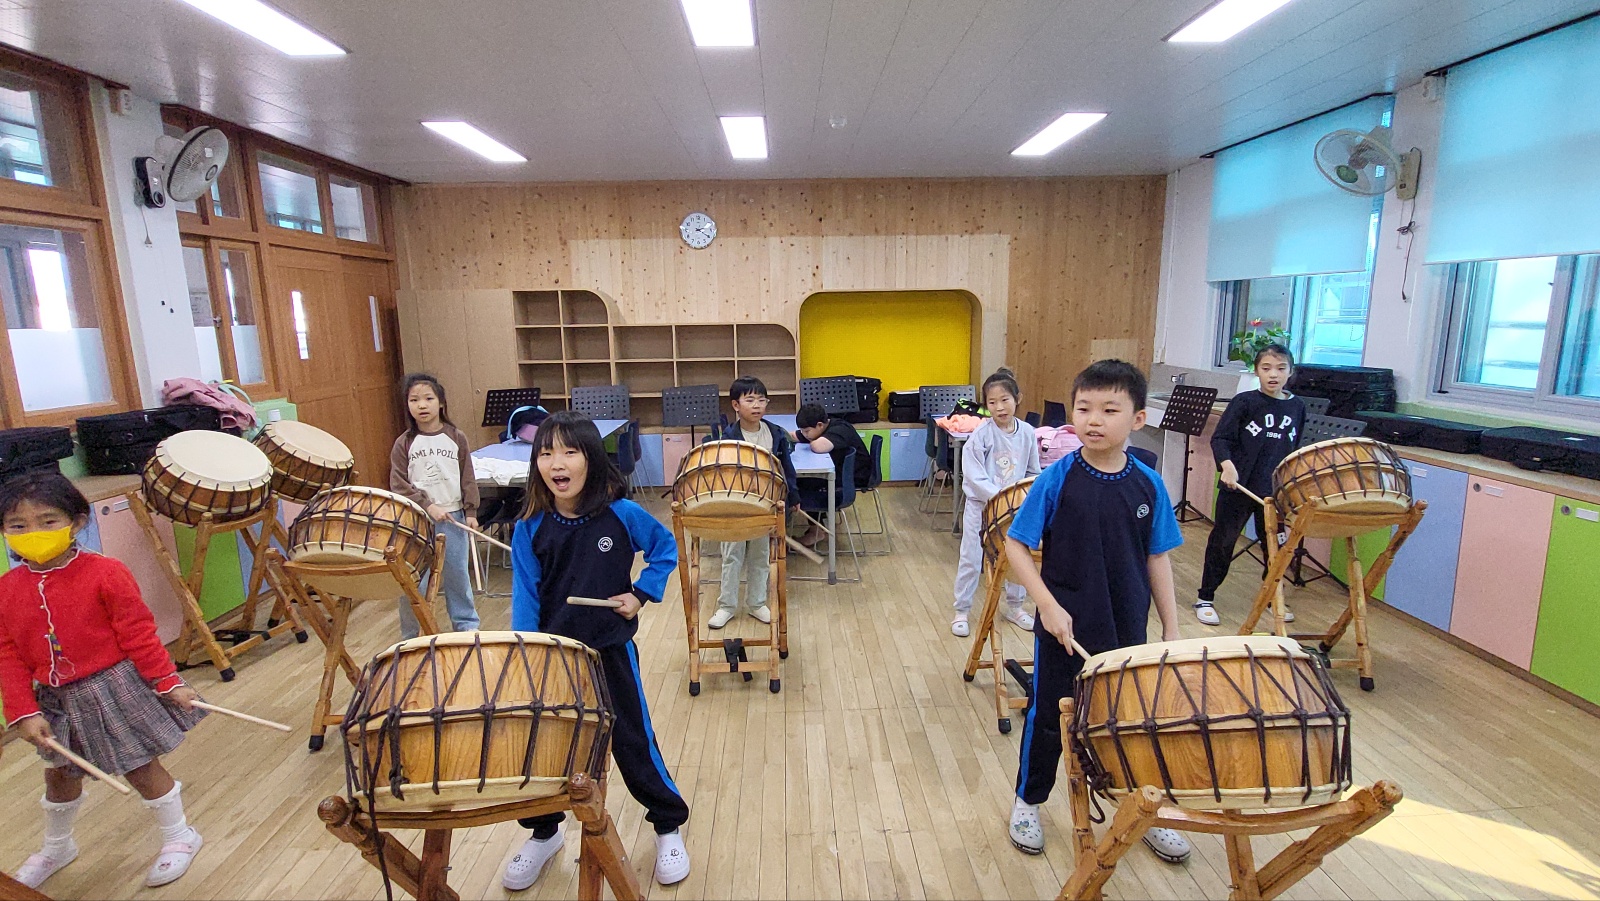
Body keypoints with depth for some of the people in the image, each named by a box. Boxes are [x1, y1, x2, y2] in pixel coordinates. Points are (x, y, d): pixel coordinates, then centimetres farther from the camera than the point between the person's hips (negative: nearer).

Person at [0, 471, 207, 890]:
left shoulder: (104, 573, -17)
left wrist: (168, 683, -12)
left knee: (141, 768, 7)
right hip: (56, 701, 5)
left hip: (115, 689, -5)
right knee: (59, 774, 24)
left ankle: (179, 836, 27)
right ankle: (57, 846, 50)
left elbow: (139, 633, -14)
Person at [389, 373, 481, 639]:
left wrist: (470, 512, -1)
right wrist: (427, 506, -15)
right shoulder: (404, 444, -1)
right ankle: (411, 635, 20)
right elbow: (399, 484, -5)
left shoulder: (456, 438, 0)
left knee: (457, 574, 10)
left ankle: (467, 624, 26)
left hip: (452, 516, 0)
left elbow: (467, 479, 3)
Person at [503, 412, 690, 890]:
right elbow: (525, 599, -7)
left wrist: (642, 593, -9)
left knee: (633, 743, 9)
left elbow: (665, 547, 2)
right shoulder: (530, 529, -8)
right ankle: (543, 833, 42)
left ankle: (669, 827, 31)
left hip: (611, 652, -2)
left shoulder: (621, 513, -12)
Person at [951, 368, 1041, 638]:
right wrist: (1000, 497, -28)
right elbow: (973, 476, -21)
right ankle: (961, 612, 20)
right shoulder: (981, 434, -17)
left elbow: (1033, 472, 7)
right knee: (971, 560, 5)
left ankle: (1015, 607, 36)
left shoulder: (1027, 433, -4)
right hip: (980, 506, -4)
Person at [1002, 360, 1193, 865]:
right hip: (1065, 626, -3)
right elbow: (1015, 544, -11)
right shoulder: (1057, 478, -14)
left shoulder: (1148, 484, -5)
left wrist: (1171, 628, 4)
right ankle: (1027, 803, 36)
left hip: (1128, 630, 3)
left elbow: (1157, 558, 3)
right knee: (1049, 715, 13)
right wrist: (1047, 605, -18)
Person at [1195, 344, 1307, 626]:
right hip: (1239, 486, -4)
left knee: (1275, 544, 16)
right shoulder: (1244, 402, -7)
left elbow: (1296, 449, 17)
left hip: (1276, 490, 4)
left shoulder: (1297, 407, 7)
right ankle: (1205, 598, 15)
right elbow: (1220, 439, -12)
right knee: (1223, 541, 4)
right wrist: (1227, 465, -28)